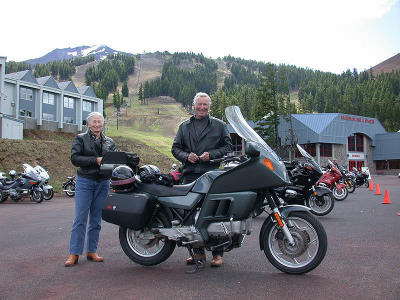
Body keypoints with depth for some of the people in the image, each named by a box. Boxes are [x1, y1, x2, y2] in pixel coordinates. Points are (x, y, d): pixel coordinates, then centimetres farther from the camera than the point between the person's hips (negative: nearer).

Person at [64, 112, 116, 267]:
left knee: (96, 219, 8)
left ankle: (91, 251, 17)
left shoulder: (109, 142, 14)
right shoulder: (80, 139, 4)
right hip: (85, 181, -3)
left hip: (103, 183, 3)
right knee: (80, 218, -5)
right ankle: (74, 254, 1)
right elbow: (75, 158, -9)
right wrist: (96, 160, -18)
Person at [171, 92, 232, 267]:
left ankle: (217, 253, 3)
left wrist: (211, 154, -8)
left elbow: (228, 146, 7)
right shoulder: (184, 126, 19)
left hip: (212, 175, -3)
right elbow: (175, 148, 17)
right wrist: (186, 156, -3)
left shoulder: (219, 125, 11)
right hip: (190, 175, 3)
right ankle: (198, 251, 15)